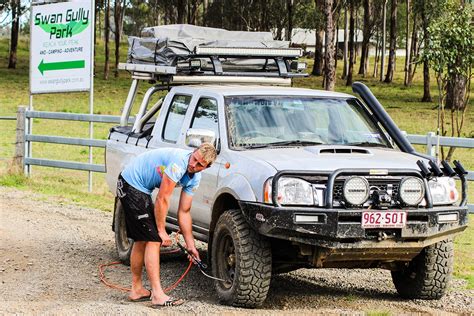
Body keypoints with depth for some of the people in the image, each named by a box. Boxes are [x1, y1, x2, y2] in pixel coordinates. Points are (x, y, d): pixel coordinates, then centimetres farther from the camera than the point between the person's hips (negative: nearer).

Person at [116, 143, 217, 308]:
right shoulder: (179, 162, -26)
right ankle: (158, 295, -13)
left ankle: (136, 290, 28)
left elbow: (184, 212, 9)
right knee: (153, 239, -12)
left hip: (141, 189, 10)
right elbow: (162, 199, -21)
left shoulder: (194, 178, 3)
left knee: (141, 240, 16)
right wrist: (162, 231, -13)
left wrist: (190, 244, 7)